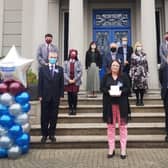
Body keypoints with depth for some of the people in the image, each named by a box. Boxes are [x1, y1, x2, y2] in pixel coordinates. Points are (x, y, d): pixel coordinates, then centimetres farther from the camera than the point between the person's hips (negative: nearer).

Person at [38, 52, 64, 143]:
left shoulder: (60, 69, 6)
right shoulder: (42, 69, 3)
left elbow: (61, 83, 4)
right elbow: (40, 83, 1)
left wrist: (61, 95, -2)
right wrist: (40, 95, -5)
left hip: (55, 97, 1)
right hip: (45, 97, -1)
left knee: (54, 117, 5)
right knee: (44, 117, 5)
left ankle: (52, 134, 16)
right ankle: (44, 134, 16)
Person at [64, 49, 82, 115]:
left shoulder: (78, 63, 3)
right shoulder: (66, 62, 5)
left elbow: (80, 72, -3)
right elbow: (64, 72, 0)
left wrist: (74, 79, -10)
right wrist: (69, 80, -10)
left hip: (76, 82, -1)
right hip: (68, 82, 1)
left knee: (75, 95, -2)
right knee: (69, 95, 4)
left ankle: (74, 108, 9)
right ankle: (70, 108, 13)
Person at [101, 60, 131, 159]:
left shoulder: (124, 76, 3)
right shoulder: (106, 77, 6)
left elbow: (128, 88, 0)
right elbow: (102, 88, 2)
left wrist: (121, 91, -18)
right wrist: (108, 91, -17)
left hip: (122, 105, -1)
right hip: (110, 104, 1)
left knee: (123, 126, 2)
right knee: (111, 127, 6)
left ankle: (123, 150, 10)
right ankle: (111, 150, 16)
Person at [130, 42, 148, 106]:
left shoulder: (144, 55, 10)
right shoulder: (133, 55, 0)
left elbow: (146, 64, 12)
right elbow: (132, 65, -1)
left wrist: (147, 71, 8)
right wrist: (131, 72, -5)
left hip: (143, 72, 3)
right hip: (136, 72, -3)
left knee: (143, 86, 0)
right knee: (136, 86, -3)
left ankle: (141, 100, 9)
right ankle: (138, 100, 7)